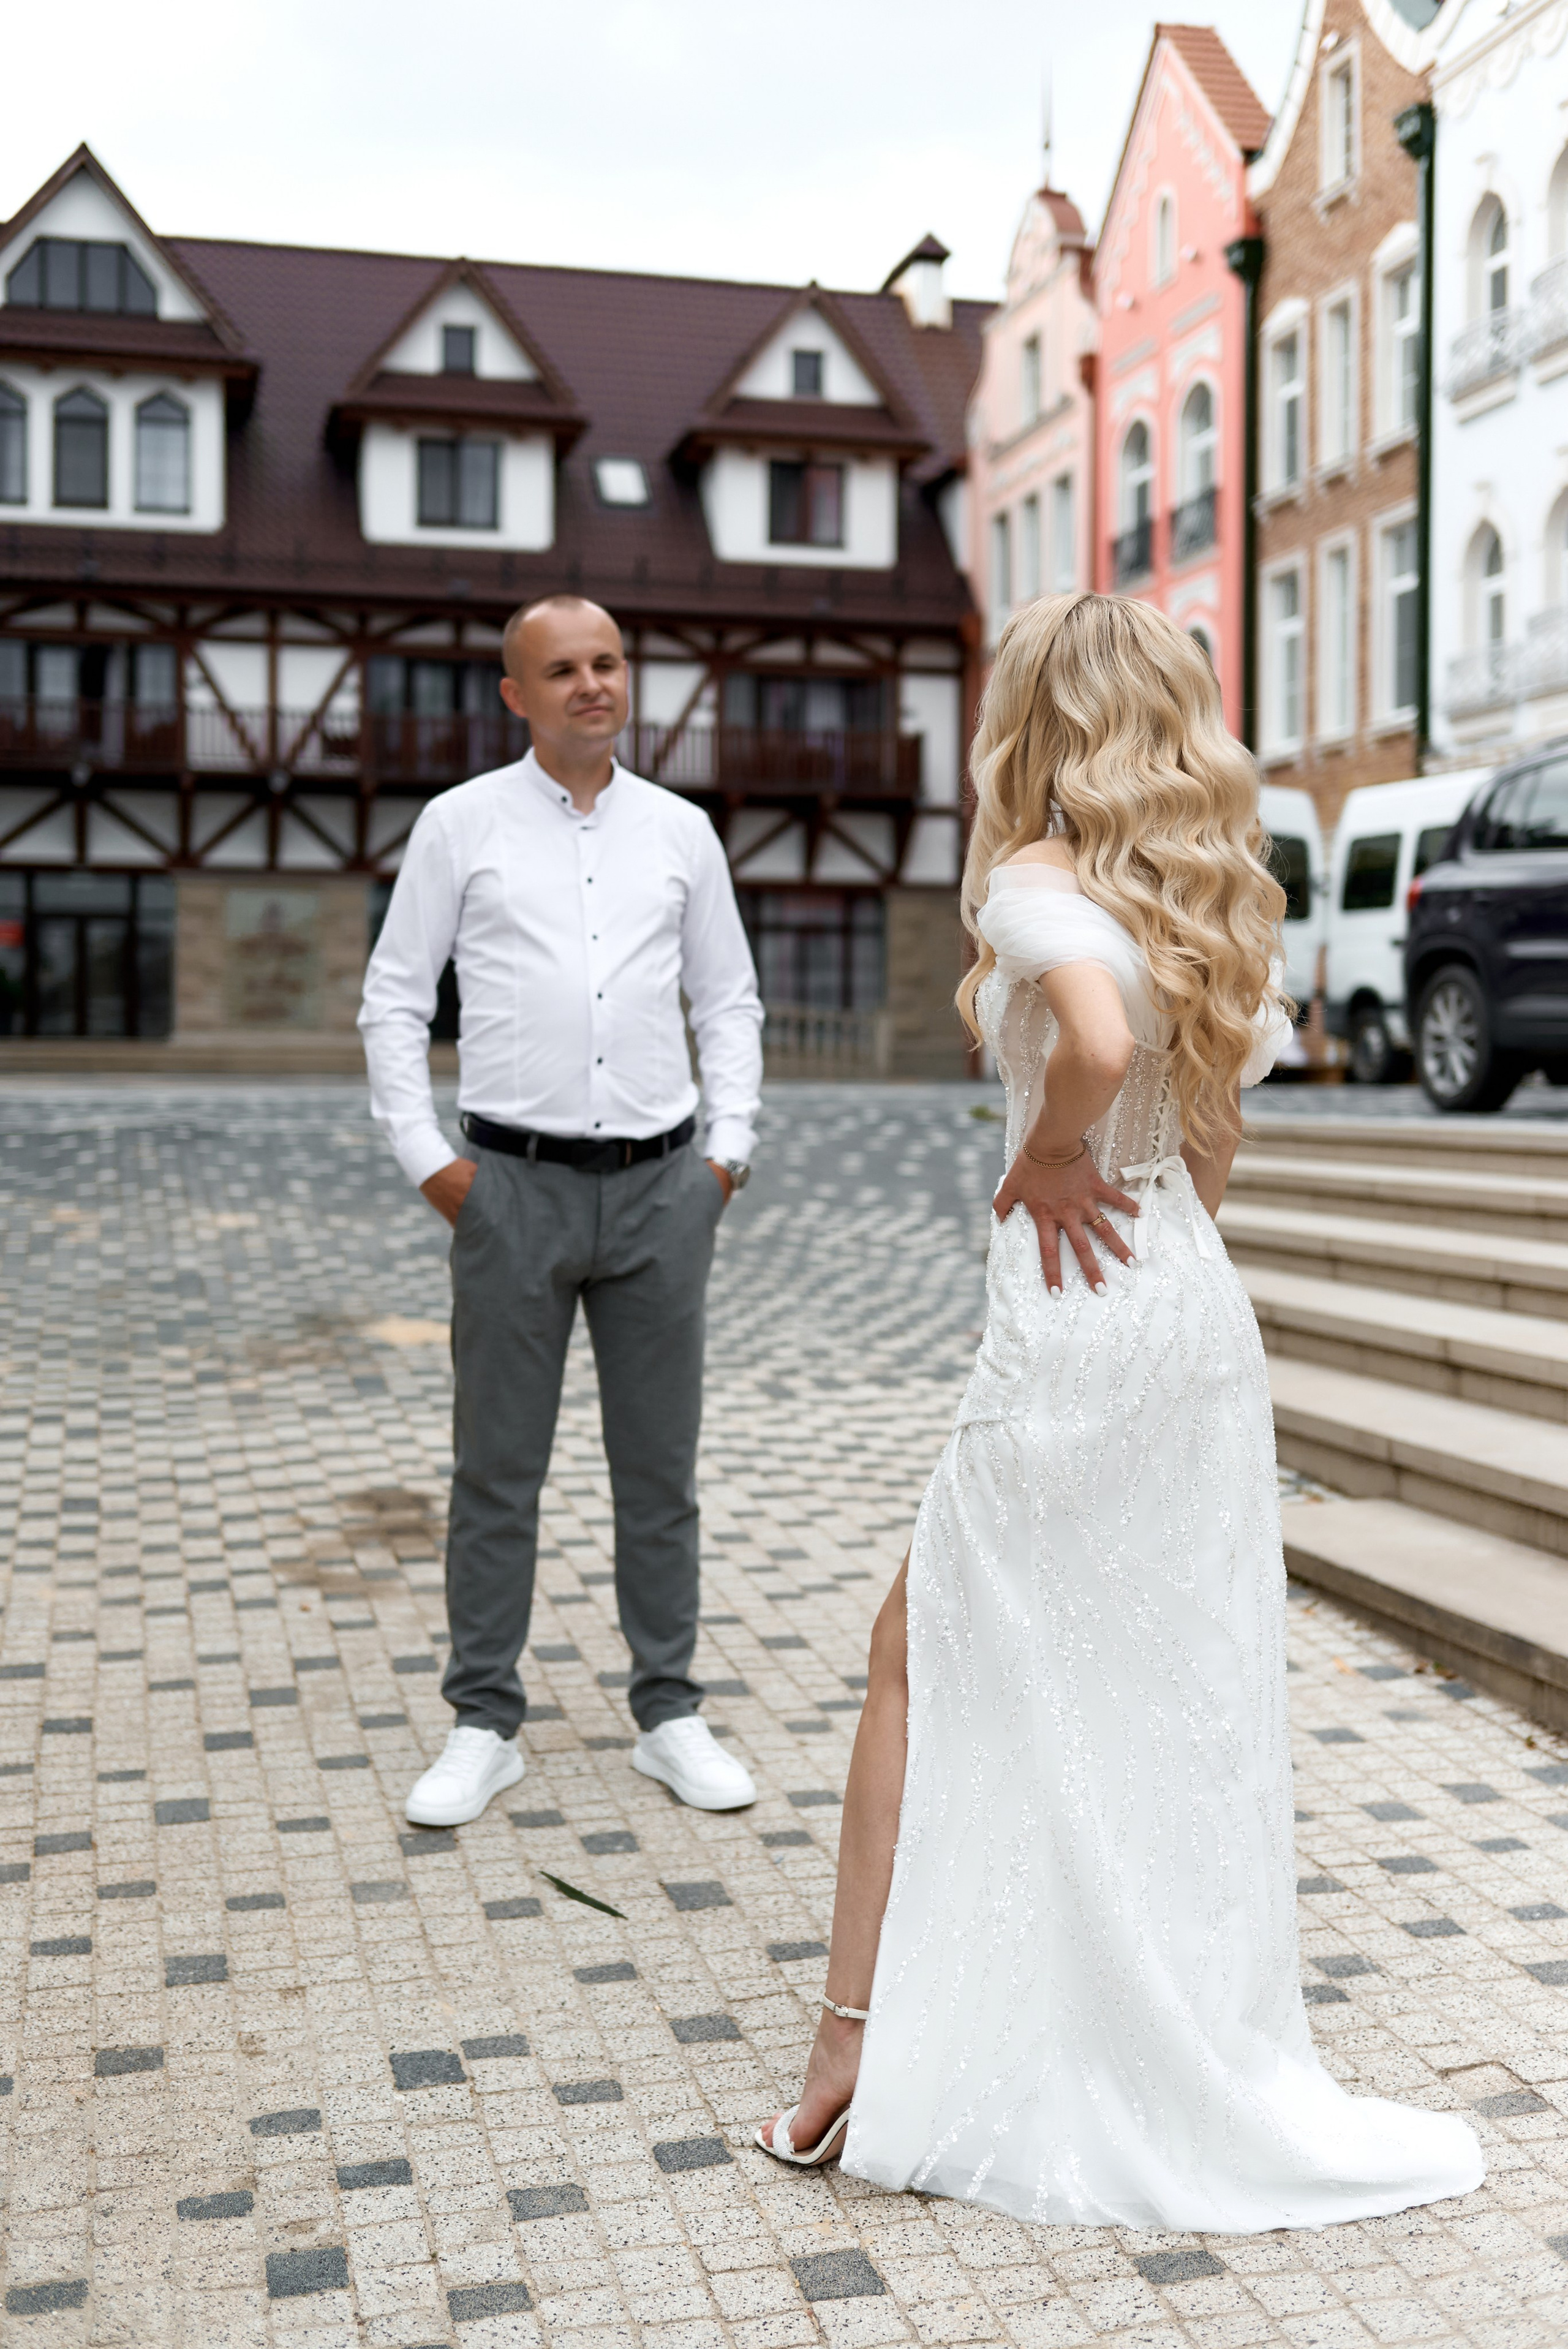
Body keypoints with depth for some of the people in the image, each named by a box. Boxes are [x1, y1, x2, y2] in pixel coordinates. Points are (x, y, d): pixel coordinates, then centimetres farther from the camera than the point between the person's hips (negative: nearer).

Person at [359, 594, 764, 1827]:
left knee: (662, 1466, 8)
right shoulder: (461, 824, 4)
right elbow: (395, 1000, 5)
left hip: (661, 1184, 2)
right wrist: (426, 1157, -3)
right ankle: (485, 1725, 16)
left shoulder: (683, 832, 10)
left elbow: (730, 1001, 15)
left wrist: (732, 1145, 5)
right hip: (514, 1183, -2)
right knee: (497, 1468, 4)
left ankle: (670, 1714, 20)